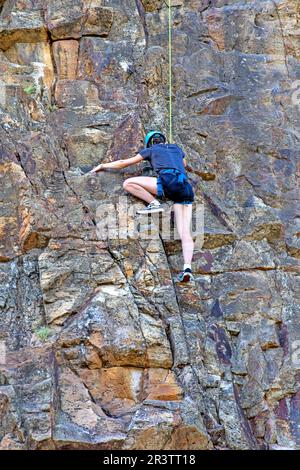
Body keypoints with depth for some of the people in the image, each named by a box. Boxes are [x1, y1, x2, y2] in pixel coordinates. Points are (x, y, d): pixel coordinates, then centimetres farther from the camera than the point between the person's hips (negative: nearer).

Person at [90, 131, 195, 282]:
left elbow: (124, 163, 27)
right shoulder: (176, 148, 34)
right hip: (186, 187, 5)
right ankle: (187, 268, -18)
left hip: (168, 180, -5)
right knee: (185, 233, -1)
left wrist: (103, 165, 39)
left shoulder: (151, 150, 22)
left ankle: (154, 203, -10)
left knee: (128, 183, 2)